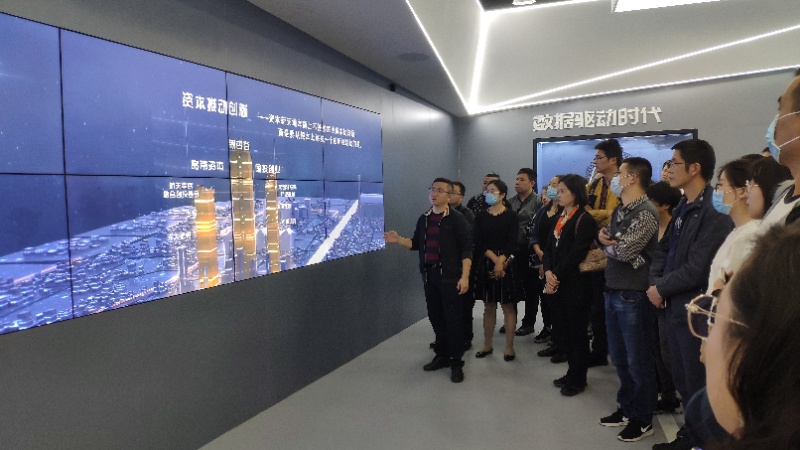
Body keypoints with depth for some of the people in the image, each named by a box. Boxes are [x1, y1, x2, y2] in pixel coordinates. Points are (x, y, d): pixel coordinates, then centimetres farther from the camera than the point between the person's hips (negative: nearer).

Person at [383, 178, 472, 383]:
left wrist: (465, 277, -18)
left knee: (453, 319, 0)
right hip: (429, 275, 6)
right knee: (435, 317, 13)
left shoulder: (457, 219, -8)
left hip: (450, 277, -6)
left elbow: (467, 249, -12)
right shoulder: (424, 219, 10)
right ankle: (442, 355, 27)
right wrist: (398, 240, -1)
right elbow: (416, 244, 16)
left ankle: (456, 362, 10)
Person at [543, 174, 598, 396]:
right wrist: (548, 272, -7)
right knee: (562, 330, 14)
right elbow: (550, 247, 9)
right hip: (558, 284, 8)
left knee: (576, 332, 3)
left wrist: (557, 276, -14)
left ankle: (578, 380, 17)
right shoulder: (560, 218, 14)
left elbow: (576, 254, -18)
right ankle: (572, 373, 29)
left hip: (575, 285, -8)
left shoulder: (585, 220, -12)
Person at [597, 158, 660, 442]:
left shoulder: (646, 213, -16)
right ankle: (627, 408, 34)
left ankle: (643, 419, 21)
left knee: (638, 360, 5)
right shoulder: (619, 210, 13)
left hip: (633, 294, -9)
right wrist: (603, 238, -8)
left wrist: (607, 243, -2)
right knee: (619, 357, 18)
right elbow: (606, 242, 14)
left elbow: (624, 251, -23)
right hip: (613, 290, 9)